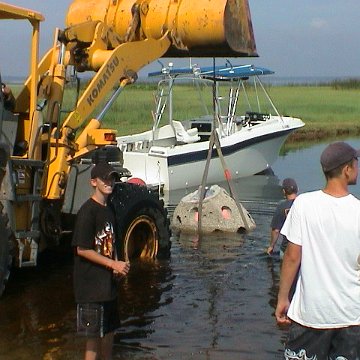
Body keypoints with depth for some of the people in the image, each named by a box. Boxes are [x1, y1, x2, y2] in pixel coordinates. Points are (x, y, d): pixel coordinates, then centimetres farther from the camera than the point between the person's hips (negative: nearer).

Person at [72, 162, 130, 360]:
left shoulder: (108, 211, 12)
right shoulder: (87, 211, -15)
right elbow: (82, 249, -19)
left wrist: (117, 266, 2)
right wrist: (113, 264, -17)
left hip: (107, 283, 9)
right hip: (91, 285, -9)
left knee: (109, 329, 17)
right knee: (94, 334, -3)